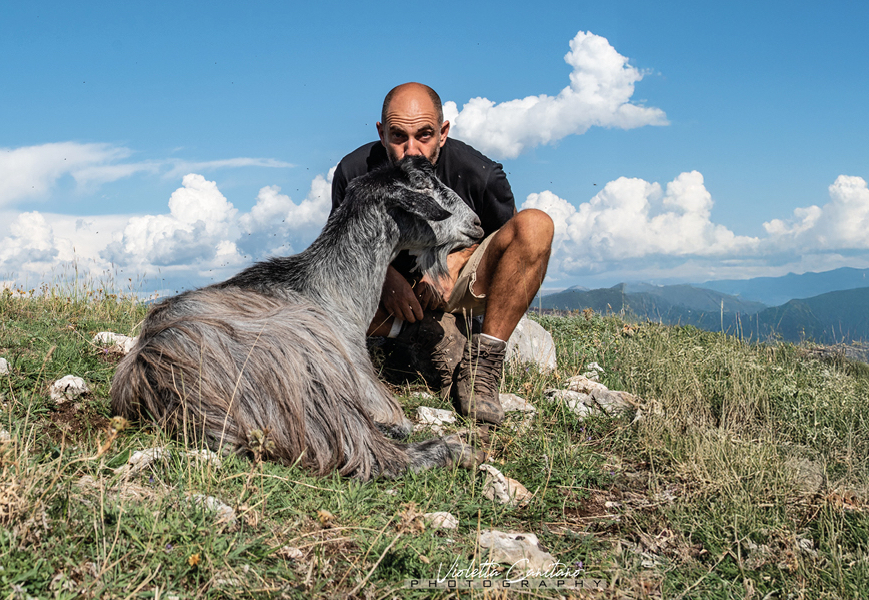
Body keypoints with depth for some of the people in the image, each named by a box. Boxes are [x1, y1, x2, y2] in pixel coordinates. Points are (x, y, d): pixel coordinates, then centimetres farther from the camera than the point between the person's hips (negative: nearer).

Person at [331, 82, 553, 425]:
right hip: (390, 293, 0)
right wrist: (385, 274, -22)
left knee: (535, 225, -26)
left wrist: (455, 260, -18)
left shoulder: (478, 173, -18)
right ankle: (435, 336, -18)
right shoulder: (354, 172, -16)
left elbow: (506, 234, 0)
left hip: (459, 284, 0)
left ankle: (482, 364, -28)